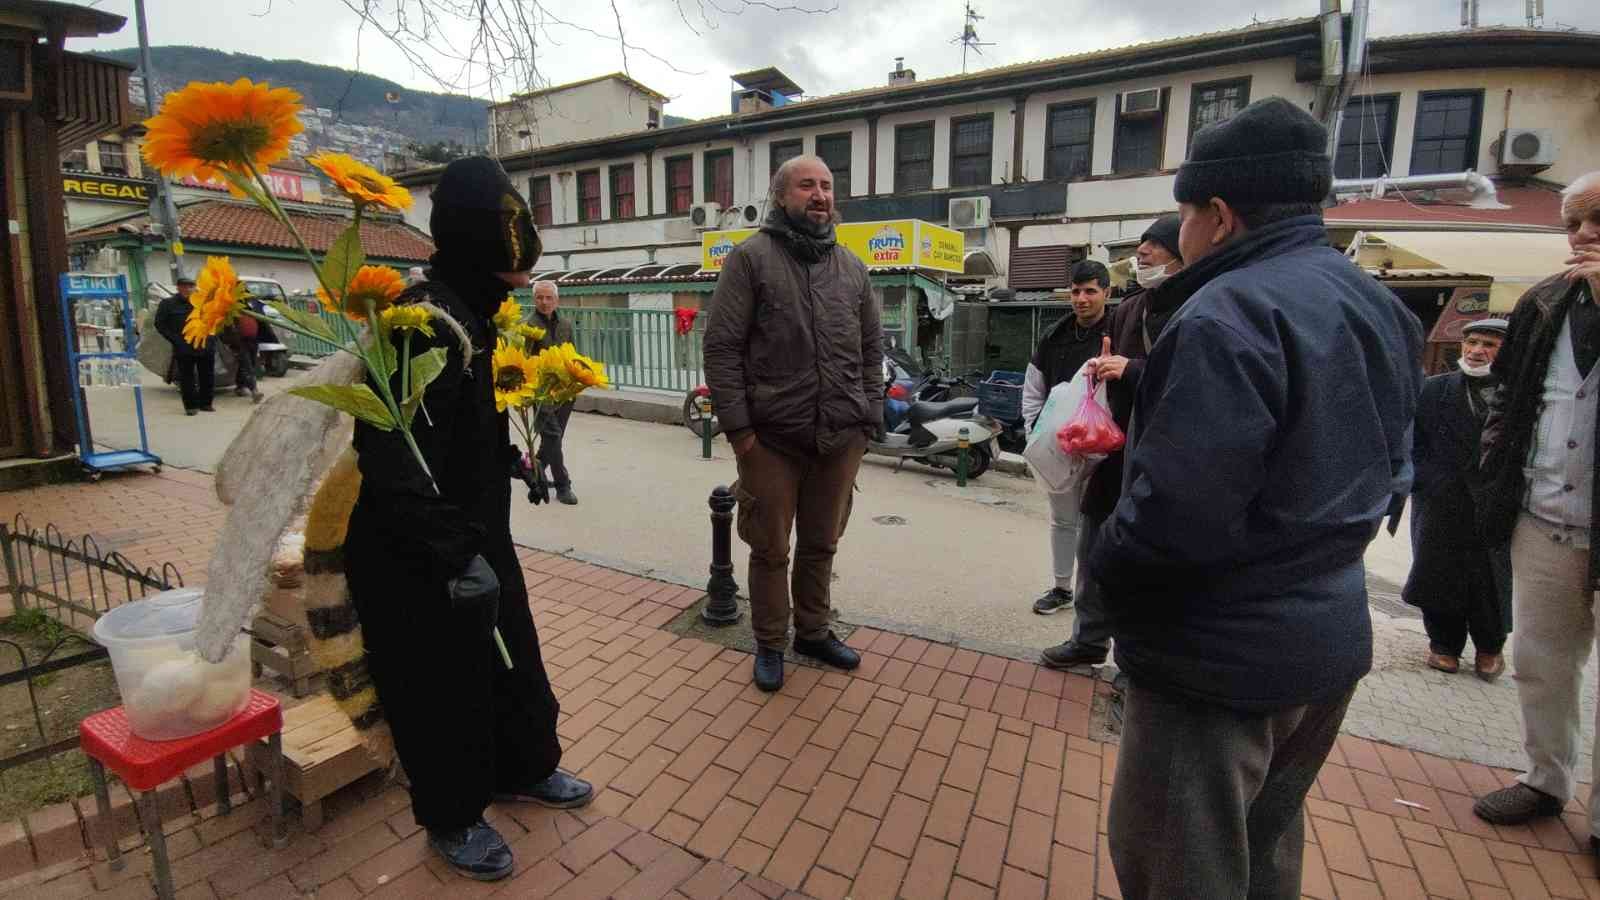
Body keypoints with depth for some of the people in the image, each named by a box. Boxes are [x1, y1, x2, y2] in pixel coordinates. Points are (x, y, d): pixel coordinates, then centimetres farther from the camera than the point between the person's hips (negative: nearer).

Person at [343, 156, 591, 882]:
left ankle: (523, 769, 45)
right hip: (416, 552, -9)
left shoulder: (473, 313, 7)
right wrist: (453, 553, -28)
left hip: (476, 530, 9)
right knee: (442, 683, 10)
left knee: (511, 654, 22)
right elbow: (394, 458, -29)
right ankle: (451, 817, 34)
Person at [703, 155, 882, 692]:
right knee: (770, 549, 9)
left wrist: (870, 416, 8)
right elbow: (721, 346, -8)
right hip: (772, 437, -4)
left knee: (821, 544, 17)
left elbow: (871, 348, 16)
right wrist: (738, 426, -13)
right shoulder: (751, 258, -3)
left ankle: (813, 631, 37)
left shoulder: (852, 267, 13)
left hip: (842, 437, 4)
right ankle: (769, 645, 29)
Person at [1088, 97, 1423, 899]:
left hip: (1221, 654, -9)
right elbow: (1387, 476, 16)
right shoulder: (1378, 308, 9)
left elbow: (1178, 508, -29)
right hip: (1333, 631, 10)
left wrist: (1105, 562, -12)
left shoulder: (1228, 314, -22)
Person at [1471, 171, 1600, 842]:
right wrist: (1498, 476, 8)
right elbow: (1506, 394, 16)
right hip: (1544, 524, 4)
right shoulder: (1544, 302, 7)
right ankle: (1546, 780, 31)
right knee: (1539, 662, 14)